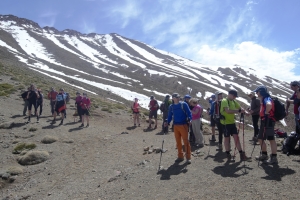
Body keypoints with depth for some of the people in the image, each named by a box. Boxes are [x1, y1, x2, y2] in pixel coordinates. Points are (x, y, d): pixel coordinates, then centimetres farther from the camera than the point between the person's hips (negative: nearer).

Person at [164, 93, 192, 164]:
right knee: (178, 142, 10)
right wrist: (167, 122, -5)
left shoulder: (184, 104, -2)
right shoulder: (171, 106, 9)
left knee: (186, 141, -3)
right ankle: (180, 156, 21)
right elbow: (170, 116, 12)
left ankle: (188, 157, 4)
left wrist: (189, 119, -23)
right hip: (175, 126, 4)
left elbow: (189, 113, -5)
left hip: (183, 125, -4)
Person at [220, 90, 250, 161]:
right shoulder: (224, 101, -14)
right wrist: (239, 111, -27)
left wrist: (245, 112, -8)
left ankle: (242, 155, 6)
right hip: (226, 123, -7)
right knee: (227, 138, 4)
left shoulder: (233, 101, 11)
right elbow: (228, 111, -27)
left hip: (232, 122, 7)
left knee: (236, 138, 4)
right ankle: (228, 155, 16)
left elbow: (240, 108, 12)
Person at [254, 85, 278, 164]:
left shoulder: (266, 99, -15)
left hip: (268, 121, -11)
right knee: (260, 138, 16)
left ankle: (274, 158, 0)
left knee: (271, 139, -6)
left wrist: (266, 112, -25)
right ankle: (264, 155, 27)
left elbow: (269, 105, -39)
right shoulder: (263, 99, 18)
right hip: (264, 121, 11)